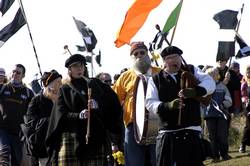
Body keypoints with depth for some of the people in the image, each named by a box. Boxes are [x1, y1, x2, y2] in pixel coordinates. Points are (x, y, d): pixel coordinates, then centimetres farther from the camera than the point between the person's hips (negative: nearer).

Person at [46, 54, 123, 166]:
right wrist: (79, 115, -15)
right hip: (71, 138, -1)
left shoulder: (95, 85, 19)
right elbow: (61, 115, 1)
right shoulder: (65, 90, 15)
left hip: (96, 138, 1)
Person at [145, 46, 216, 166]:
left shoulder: (192, 71, 10)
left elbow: (210, 83, -4)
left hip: (191, 130, 1)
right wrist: (167, 106, -24)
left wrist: (195, 91, -26)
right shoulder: (155, 80, 6)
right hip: (167, 133, -1)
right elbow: (150, 103, -3)